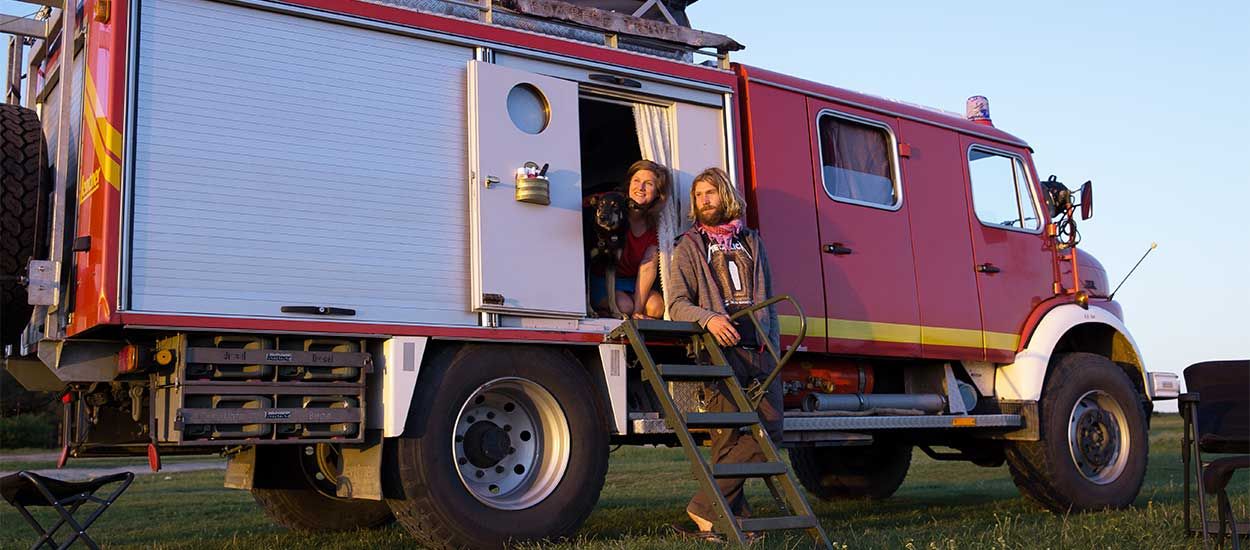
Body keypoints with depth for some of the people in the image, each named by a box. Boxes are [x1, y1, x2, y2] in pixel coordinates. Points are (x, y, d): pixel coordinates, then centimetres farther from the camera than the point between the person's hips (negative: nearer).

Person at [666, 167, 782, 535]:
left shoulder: (751, 243, 23)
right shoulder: (689, 246, 11)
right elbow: (677, 304, 1)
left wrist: (774, 349, 14)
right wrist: (708, 318, -20)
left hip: (759, 352, 4)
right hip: (720, 350, -4)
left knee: (769, 429, -5)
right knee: (729, 435, -12)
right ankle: (709, 508, -1)